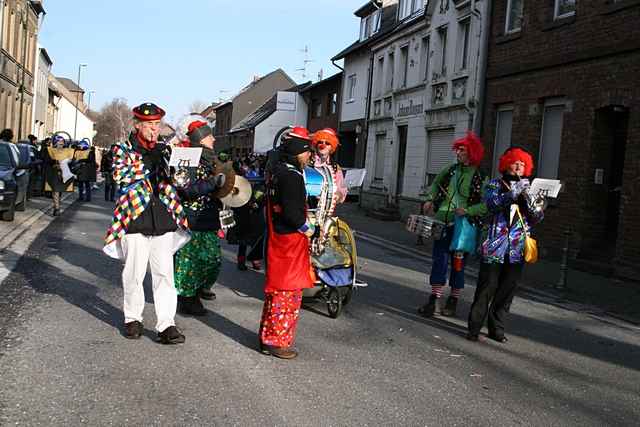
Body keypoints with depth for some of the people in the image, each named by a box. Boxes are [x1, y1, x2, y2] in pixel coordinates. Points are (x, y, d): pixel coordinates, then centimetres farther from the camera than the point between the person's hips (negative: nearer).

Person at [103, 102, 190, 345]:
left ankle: (166, 324, 0)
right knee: (134, 274, 5)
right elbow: (119, 175, -13)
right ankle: (133, 318, 23)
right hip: (135, 219, -2)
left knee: (164, 274, -2)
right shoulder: (124, 149, 5)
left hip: (164, 220, 2)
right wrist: (150, 163, -18)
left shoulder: (164, 149, 15)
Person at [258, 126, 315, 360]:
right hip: (290, 240, -10)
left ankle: (267, 335, 28)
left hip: (276, 236, 10)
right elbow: (292, 212, -25)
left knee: (276, 290, 18)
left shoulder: (275, 171, 13)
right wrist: (307, 228, -9)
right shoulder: (291, 175, -18)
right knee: (287, 292, -1)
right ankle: (277, 341, 7)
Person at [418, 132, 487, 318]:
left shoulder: (481, 178, -6)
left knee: (458, 263, 7)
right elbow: (436, 184, 26)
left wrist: (467, 210, -23)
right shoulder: (450, 170, 9)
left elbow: (487, 205, -12)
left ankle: (453, 301, 20)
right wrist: (430, 200, 10)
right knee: (439, 260, 1)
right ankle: (434, 300, 4)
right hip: (442, 222, 4)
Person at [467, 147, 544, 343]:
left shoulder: (528, 189, 15)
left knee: (507, 292, 6)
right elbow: (492, 204, -15)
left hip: (517, 250, 4)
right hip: (494, 246, -3)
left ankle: (497, 329, 17)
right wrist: (514, 192, -24)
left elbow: (537, 218, 5)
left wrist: (530, 200, -13)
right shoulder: (495, 185, 6)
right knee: (486, 289, -5)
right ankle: (474, 328, 2)